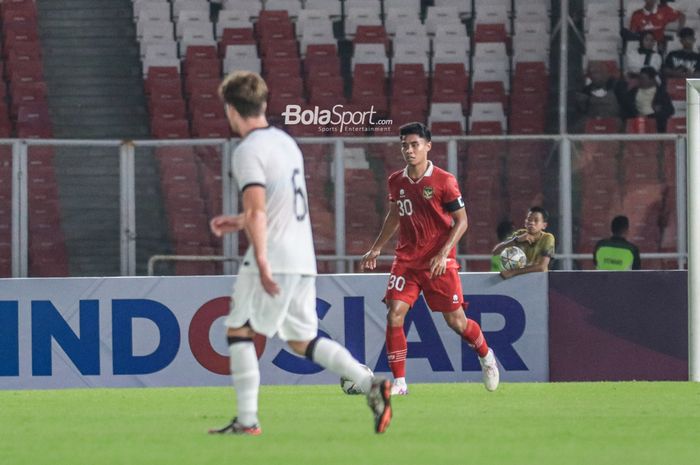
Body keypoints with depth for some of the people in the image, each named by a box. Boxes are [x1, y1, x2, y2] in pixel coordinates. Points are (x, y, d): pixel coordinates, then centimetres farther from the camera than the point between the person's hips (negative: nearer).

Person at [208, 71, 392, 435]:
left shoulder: (248, 151, -11)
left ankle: (247, 420, 0)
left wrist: (261, 263, -24)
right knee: (302, 340, 12)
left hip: (273, 257, -8)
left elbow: (257, 211, -20)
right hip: (303, 256, 8)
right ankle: (371, 384, -5)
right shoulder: (285, 142, 17)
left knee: (238, 330, 3)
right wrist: (239, 222, 30)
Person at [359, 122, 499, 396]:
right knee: (394, 315, -13)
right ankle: (399, 383, -7)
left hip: (439, 263, -4)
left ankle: (486, 356, 34)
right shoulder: (397, 182, 4)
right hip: (406, 260, 4)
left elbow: (461, 221, -7)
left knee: (456, 321, 3)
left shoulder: (444, 181, -11)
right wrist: (376, 249, 21)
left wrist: (443, 254, -17)